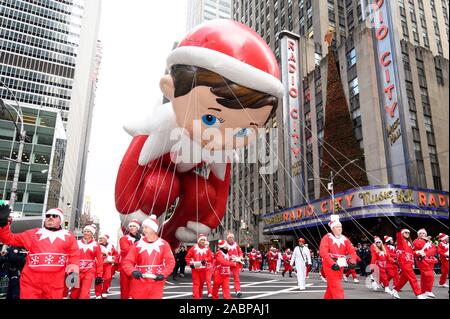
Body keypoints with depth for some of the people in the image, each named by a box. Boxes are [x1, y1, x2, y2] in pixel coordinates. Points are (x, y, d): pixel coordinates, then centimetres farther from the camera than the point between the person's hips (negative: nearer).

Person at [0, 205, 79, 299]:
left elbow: (74, 255, 8)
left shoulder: (68, 236, 12)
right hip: (31, 282, 0)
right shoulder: (33, 233, 14)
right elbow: (9, 239, 11)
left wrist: (74, 268, -11)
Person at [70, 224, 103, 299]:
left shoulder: (95, 245, 1)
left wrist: (99, 275, 0)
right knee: (74, 295, 7)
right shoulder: (77, 243, 5)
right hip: (77, 271, 2)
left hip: (89, 272, -2)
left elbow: (99, 261, 2)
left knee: (84, 295, -9)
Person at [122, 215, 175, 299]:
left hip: (156, 284, 0)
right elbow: (127, 261, -3)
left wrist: (163, 274, -19)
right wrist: (133, 271, -22)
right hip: (139, 283, 1)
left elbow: (170, 261, -5)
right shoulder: (137, 244, 1)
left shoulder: (163, 244, 0)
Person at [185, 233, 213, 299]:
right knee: (196, 283, -6)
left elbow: (210, 258, 0)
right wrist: (190, 263, -14)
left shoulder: (207, 249, 2)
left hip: (203, 269, 3)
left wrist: (205, 260, -18)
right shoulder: (194, 248, -6)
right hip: (195, 269, -3)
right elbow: (187, 257, -2)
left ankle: (200, 296, 33)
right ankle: (196, 297, -5)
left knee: (201, 283, 15)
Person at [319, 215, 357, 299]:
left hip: (340, 266, 6)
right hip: (330, 266, -6)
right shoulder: (327, 237, -8)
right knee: (337, 288, -10)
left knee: (331, 287, 18)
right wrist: (332, 264, -29)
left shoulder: (344, 239, 9)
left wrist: (352, 261, -19)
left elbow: (352, 251, 1)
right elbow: (323, 252, -20)